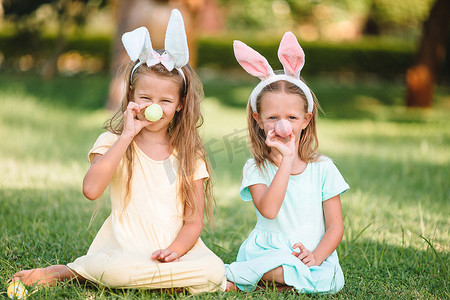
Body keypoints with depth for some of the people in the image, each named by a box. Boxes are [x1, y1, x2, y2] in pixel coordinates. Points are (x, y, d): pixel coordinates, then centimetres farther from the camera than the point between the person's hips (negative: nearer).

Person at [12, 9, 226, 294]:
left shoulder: (190, 154, 11)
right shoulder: (113, 142, 5)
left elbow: (194, 220, 5)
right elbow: (91, 189, -16)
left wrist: (175, 249, -16)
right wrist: (127, 136, -14)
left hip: (175, 247, 4)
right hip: (125, 246, -3)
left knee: (214, 270, -30)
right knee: (112, 269, -39)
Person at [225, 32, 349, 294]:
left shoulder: (323, 168, 7)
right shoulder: (255, 169, 3)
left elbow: (335, 226, 4)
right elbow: (268, 210, -17)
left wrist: (316, 255, -15)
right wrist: (287, 159, -18)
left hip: (312, 255, 3)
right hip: (267, 251, -3)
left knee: (328, 279, -31)